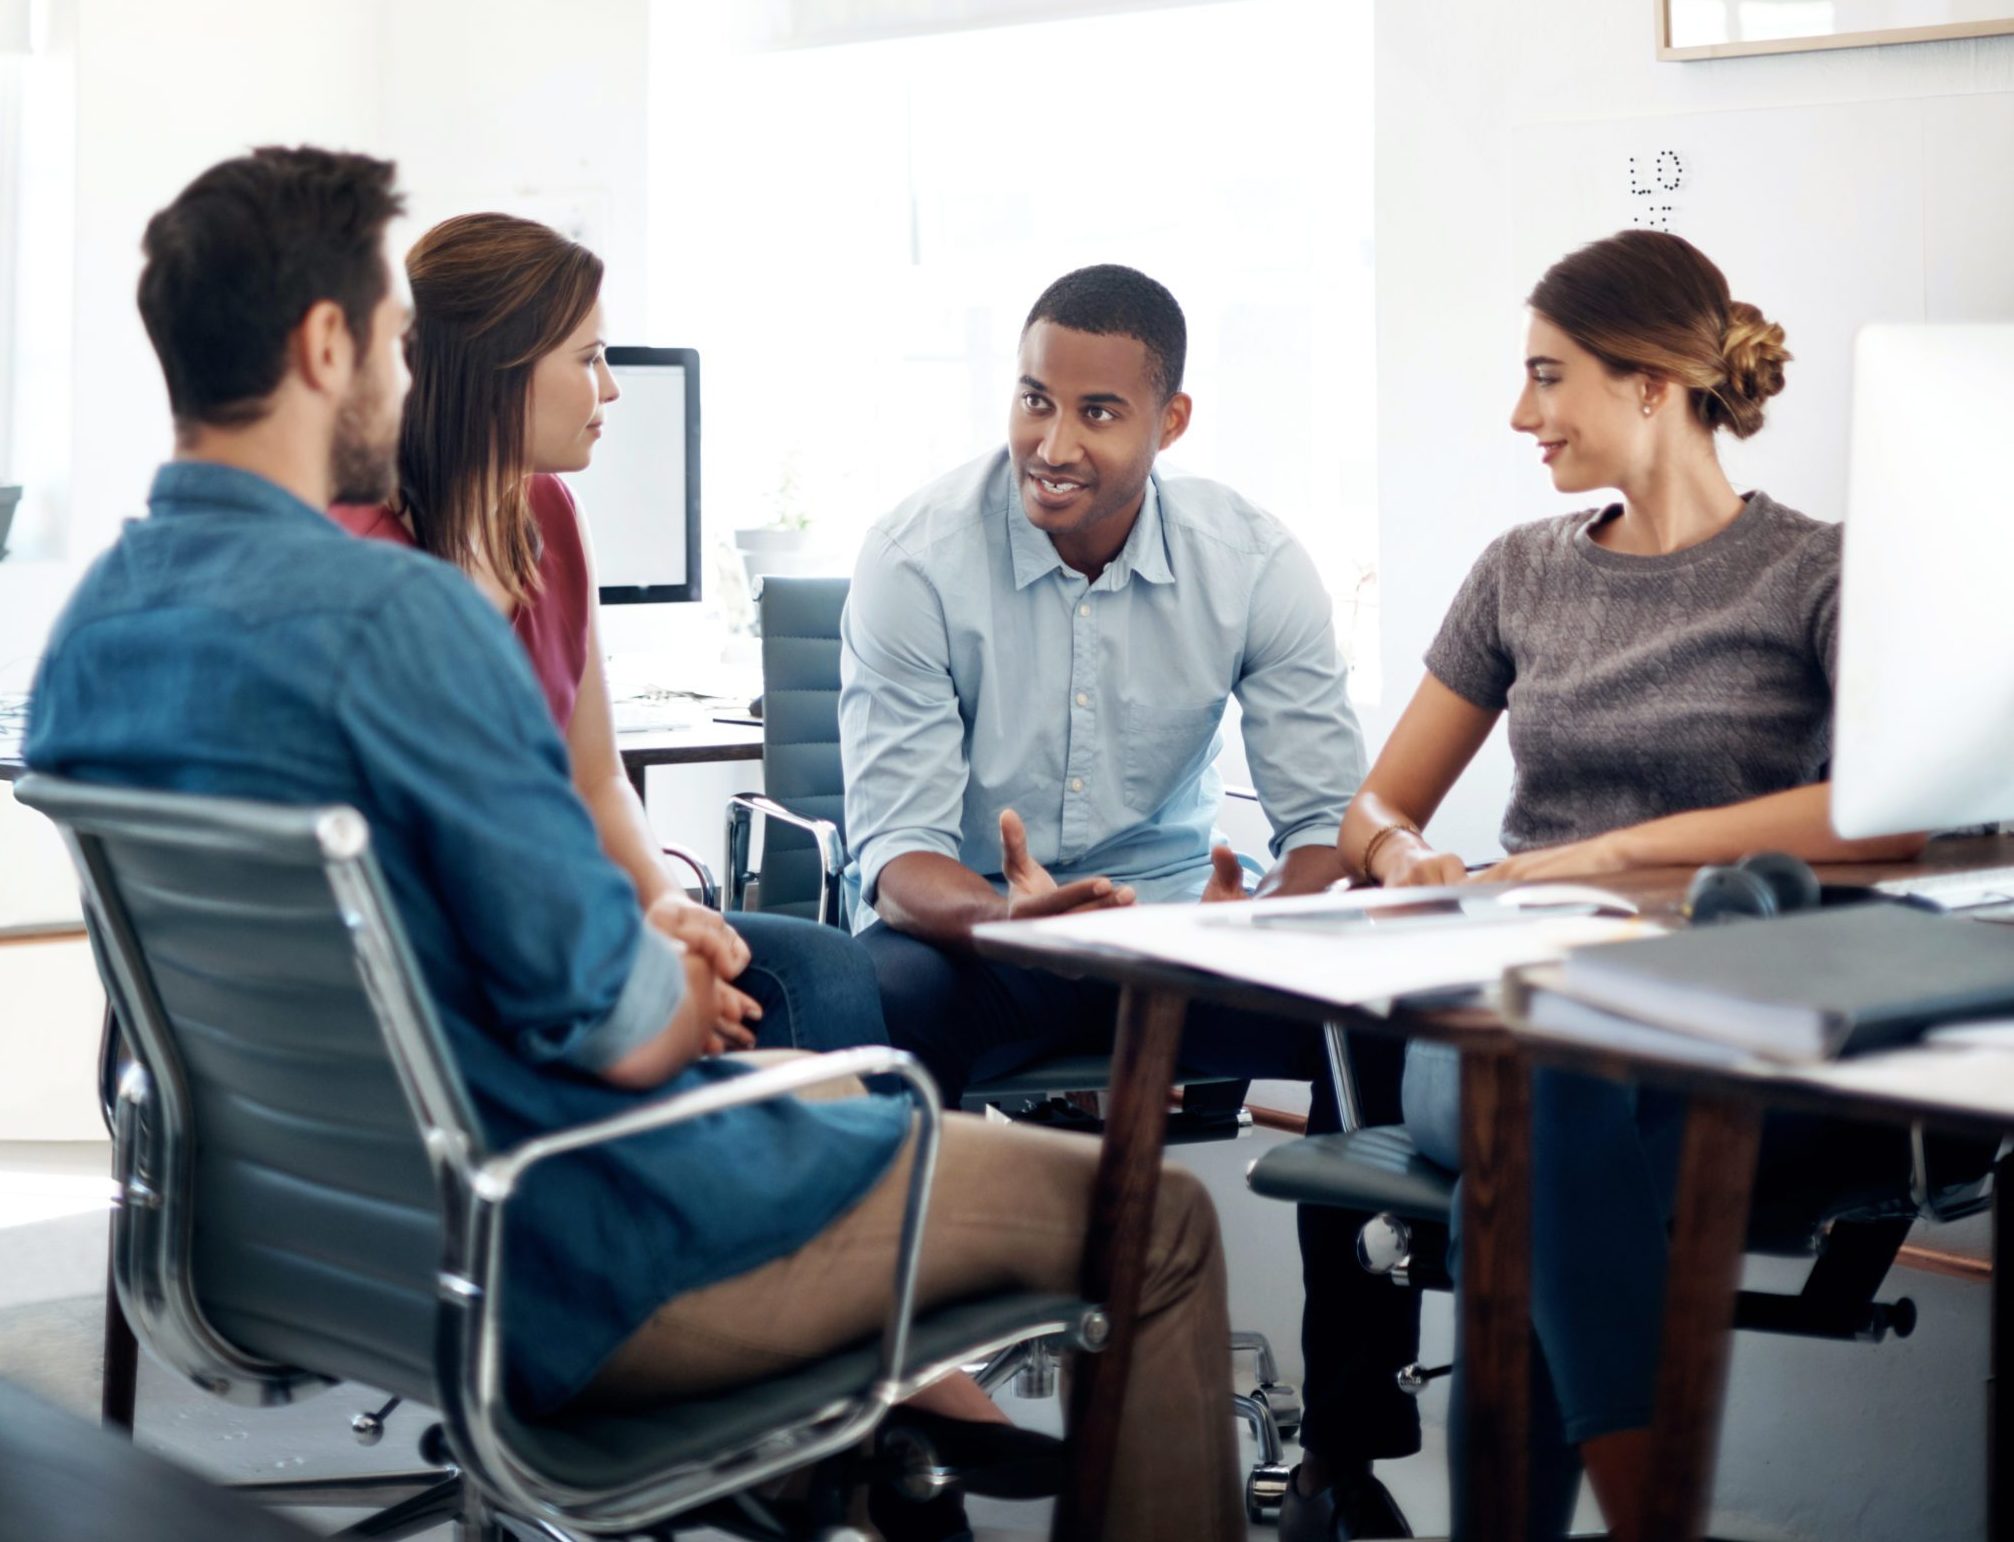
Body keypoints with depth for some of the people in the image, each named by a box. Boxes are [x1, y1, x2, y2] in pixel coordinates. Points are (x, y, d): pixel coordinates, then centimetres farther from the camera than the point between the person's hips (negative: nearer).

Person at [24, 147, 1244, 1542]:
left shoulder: (90, 626, 2)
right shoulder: (393, 611, -26)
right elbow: (608, 1021, -23)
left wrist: (643, 946, 8)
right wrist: (682, 992, -1)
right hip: (564, 1269, -9)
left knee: (834, 1094, 35)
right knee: (1153, 1217, 5)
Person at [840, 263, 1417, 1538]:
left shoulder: (1254, 563, -6)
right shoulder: (917, 560, -12)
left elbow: (1331, 811, -6)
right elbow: (895, 847, -15)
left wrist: (1262, 917, -31)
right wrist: (1003, 914, -39)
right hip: (975, 927, -2)